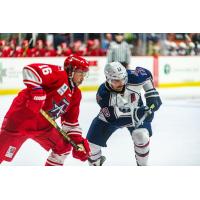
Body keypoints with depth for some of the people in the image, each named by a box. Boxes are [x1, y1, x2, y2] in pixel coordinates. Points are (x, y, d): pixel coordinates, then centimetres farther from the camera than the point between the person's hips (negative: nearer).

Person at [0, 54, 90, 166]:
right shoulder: (59, 74, -15)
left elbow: (71, 121, 16)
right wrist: (36, 91, -33)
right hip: (21, 118, -9)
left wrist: (78, 140, 8)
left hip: (43, 124, 9)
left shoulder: (76, 94, 10)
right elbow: (31, 69, -28)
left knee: (64, 146, 11)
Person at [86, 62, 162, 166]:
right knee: (91, 143, -5)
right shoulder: (103, 94, -35)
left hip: (136, 111, 1)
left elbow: (146, 74, -7)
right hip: (109, 116, -1)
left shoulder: (133, 77, -31)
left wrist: (152, 94, -14)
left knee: (141, 136, -25)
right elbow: (113, 116, -38)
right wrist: (136, 114, -48)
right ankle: (95, 165, 26)